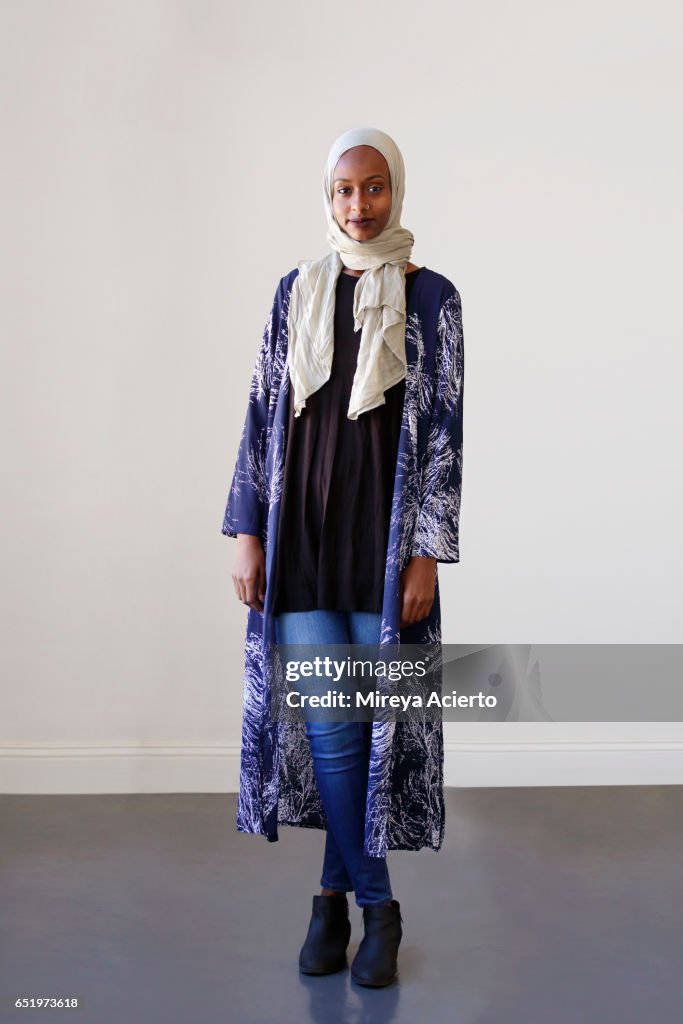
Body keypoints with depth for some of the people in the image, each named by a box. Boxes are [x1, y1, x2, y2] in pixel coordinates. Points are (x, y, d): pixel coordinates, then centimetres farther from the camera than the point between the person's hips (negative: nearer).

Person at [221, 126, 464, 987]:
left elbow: (444, 427, -3)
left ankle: (337, 888, 21)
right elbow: (264, 413, 8)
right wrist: (247, 531, 2)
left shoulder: (429, 296, 1)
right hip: (304, 527, 2)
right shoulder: (297, 290, 9)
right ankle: (377, 906, 14)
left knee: (374, 716, 2)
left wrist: (427, 552, -9)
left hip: (385, 528, -2)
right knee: (327, 720, -1)